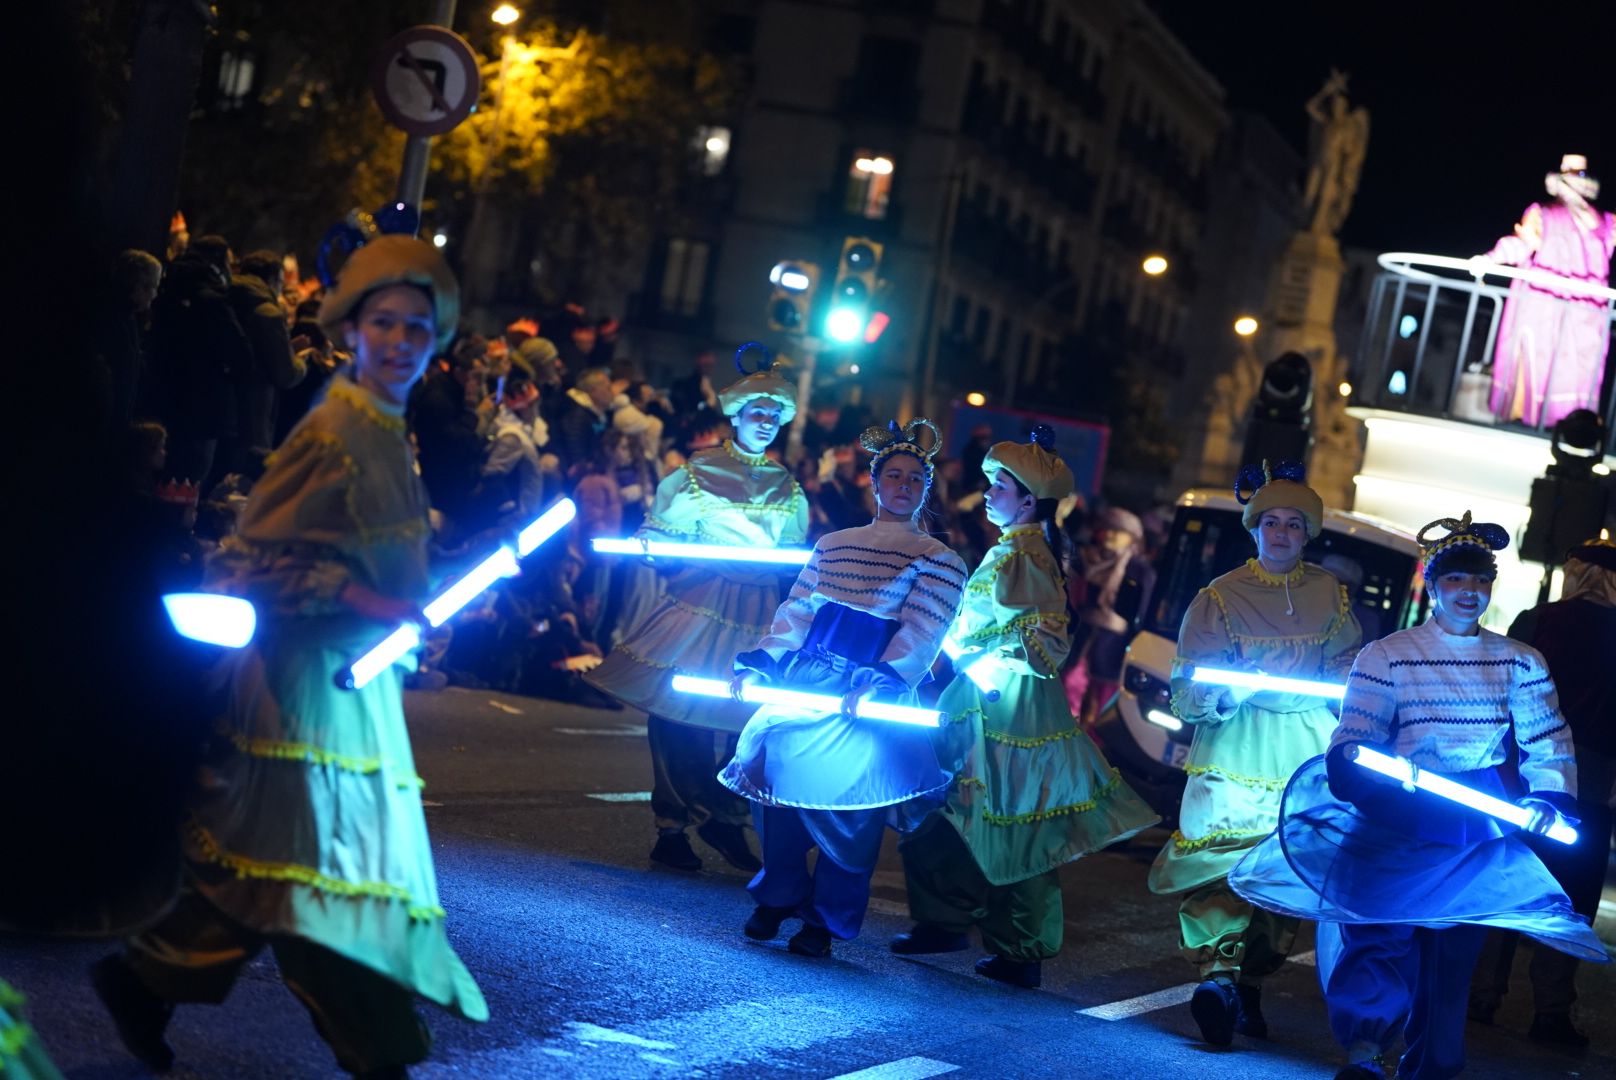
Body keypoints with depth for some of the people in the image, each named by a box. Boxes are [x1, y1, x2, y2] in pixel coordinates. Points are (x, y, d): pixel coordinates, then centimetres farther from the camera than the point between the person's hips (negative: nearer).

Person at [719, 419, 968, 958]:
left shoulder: (939, 561, 5)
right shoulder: (831, 546, 19)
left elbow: (921, 633, -8)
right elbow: (796, 612, 15)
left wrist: (880, 682, -22)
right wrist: (759, 663, 1)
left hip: (872, 698, -4)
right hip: (805, 681, 4)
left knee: (847, 795, -10)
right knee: (780, 766, -7)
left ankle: (825, 922, 3)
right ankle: (777, 897, 11)